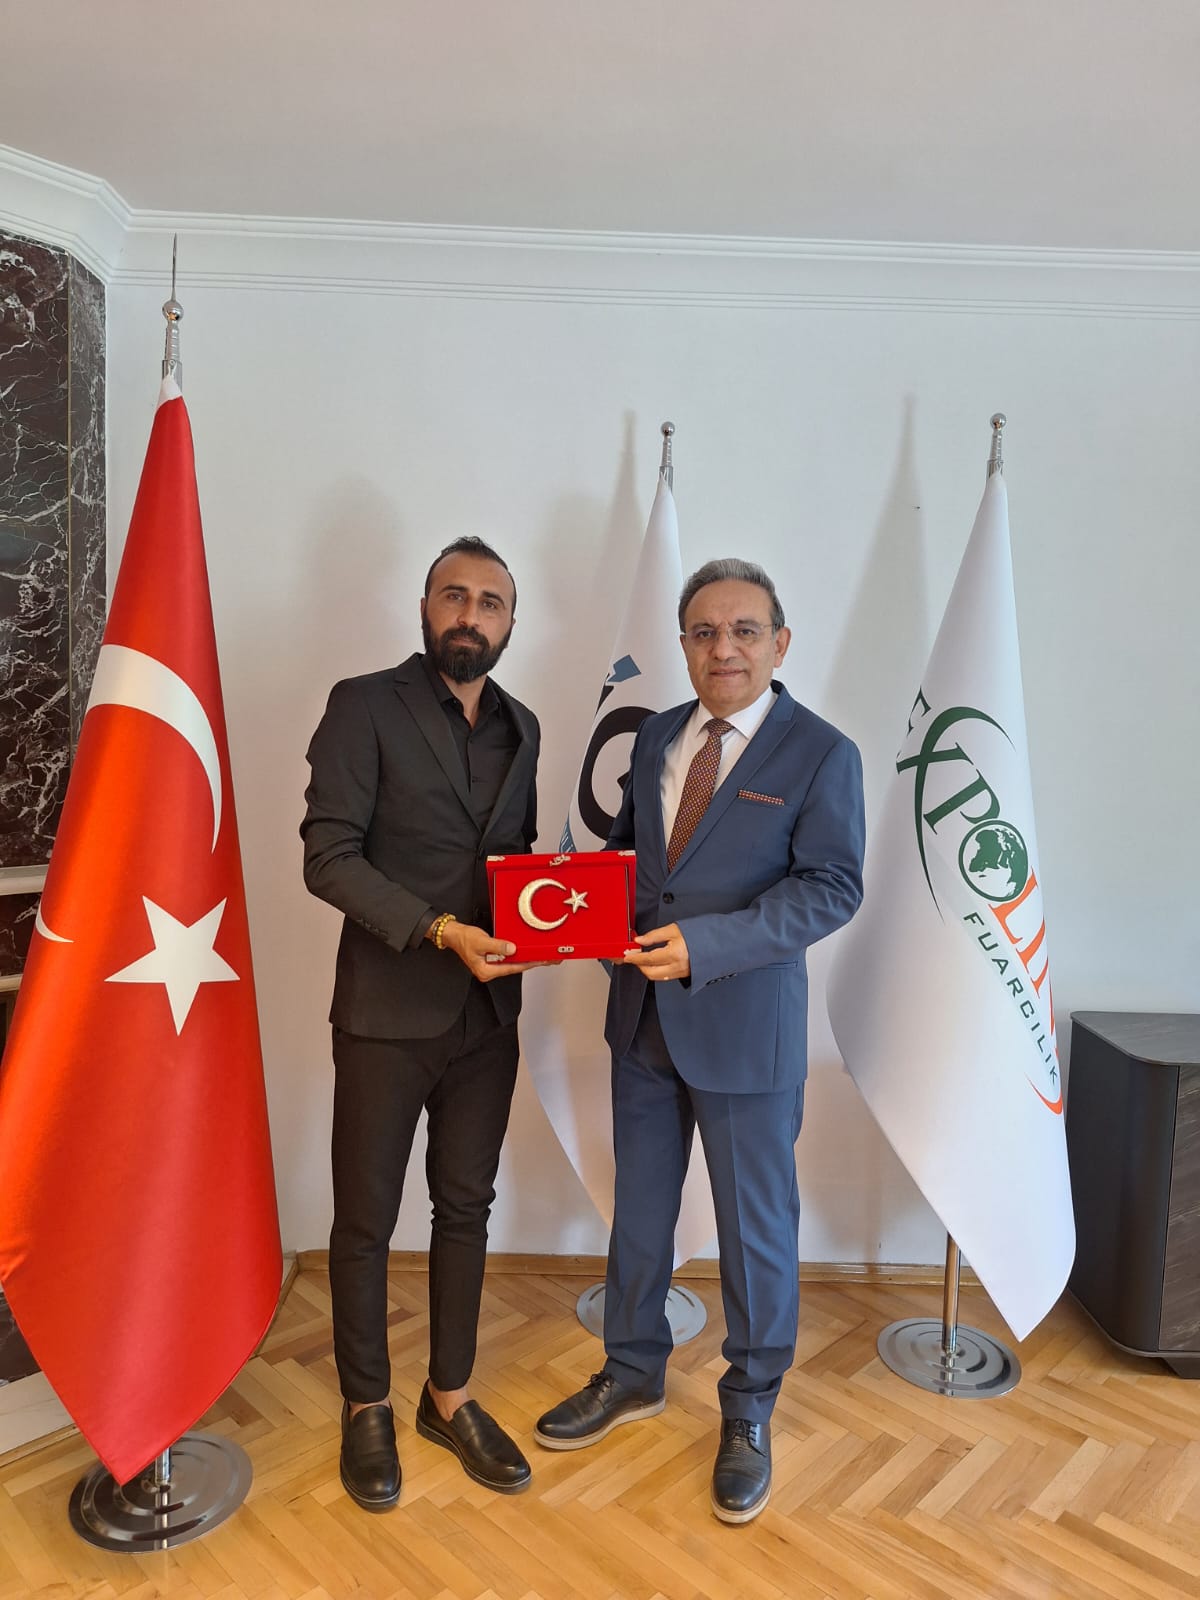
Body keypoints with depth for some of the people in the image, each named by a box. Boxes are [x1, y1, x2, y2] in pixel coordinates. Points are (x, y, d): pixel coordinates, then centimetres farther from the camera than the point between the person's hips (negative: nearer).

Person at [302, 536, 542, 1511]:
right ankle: (366, 1409, 32)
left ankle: (450, 1397, 36)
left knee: (466, 1209, 17)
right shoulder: (364, 706, -8)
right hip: (387, 1011, -5)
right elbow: (328, 856, -13)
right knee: (366, 1219, 11)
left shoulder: (520, 727, 10)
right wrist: (439, 930, -23)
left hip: (488, 1011, 5)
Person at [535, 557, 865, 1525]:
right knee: (639, 1210, 20)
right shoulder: (657, 737, 7)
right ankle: (633, 1376, 43)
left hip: (747, 1029, -5)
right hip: (645, 1015, 6)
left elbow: (832, 888, -16)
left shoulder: (821, 753, -10)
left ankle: (749, 1414, 36)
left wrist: (705, 943, -26)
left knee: (756, 1228, 12)